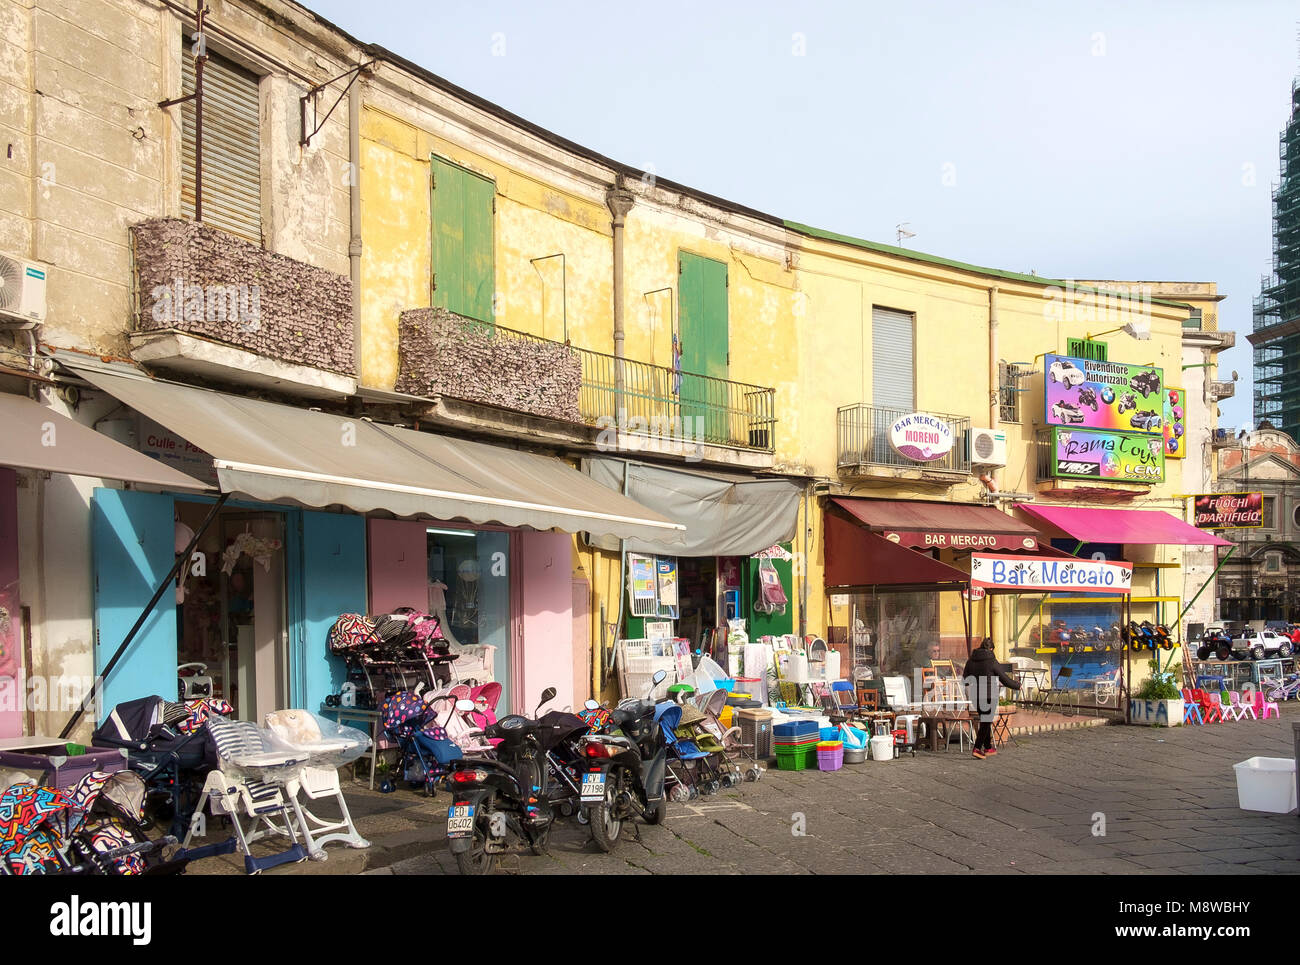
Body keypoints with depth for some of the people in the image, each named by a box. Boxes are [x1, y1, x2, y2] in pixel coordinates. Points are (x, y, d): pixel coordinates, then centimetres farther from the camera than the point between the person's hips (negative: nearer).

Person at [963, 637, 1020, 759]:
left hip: (975, 696, 5)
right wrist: (1017, 685, 12)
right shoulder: (992, 662, -12)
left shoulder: (970, 661, 3)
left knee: (985, 721, 19)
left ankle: (988, 748, 26)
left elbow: (965, 679, 13)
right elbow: (1004, 678, -5)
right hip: (989, 696, -5)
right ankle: (977, 749, -9)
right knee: (986, 722, 1)